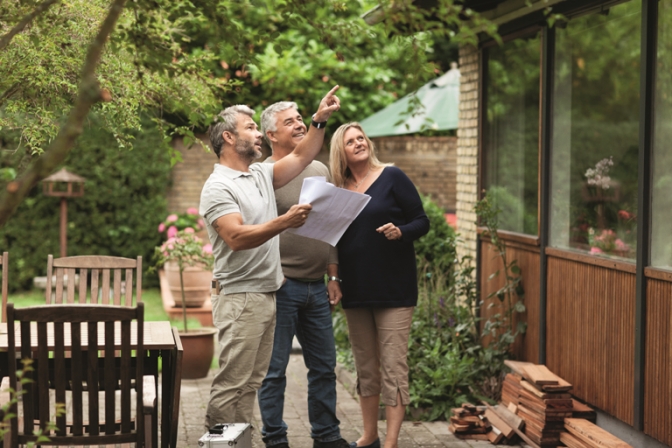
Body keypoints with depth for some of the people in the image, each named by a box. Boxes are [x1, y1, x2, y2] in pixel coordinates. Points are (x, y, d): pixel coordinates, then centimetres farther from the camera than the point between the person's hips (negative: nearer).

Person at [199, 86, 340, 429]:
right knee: (232, 383, -9)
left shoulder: (261, 175, 16)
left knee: (251, 382, 11)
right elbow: (236, 237, -23)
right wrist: (285, 222, -32)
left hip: (267, 295, 9)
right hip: (241, 299, -9)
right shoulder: (218, 187, -11)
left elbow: (301, 157, 22)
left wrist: (320, 120, 11)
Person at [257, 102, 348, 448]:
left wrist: (333, 277, 13)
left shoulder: (320, 171, 13)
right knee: (274, 370, 2)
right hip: (280, 286, -6)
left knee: (324, 367, 12)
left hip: (316, 287, 6)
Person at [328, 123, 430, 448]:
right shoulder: (339, 189, 8)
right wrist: (334, 279, -2)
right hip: (355, 289, 5)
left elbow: (422, 221, -4)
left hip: (393, 286, -5)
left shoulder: (392, 177, -3)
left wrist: (400, 232, -23)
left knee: (393, 365, -6)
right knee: (365, 365, 13)